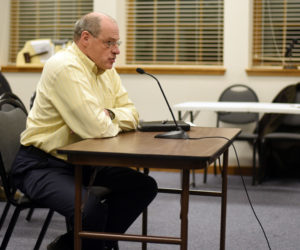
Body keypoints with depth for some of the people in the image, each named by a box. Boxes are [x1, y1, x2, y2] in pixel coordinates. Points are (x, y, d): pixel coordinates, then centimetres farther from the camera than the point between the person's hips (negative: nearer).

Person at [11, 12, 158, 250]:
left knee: (144, 186, 1)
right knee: (91, 208, -33)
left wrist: (108, 114, -14)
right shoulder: (65, 67, -20)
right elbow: (96, 128, -28)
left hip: (82, 162, 10)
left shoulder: (106, 70, 9)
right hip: (42, 165, -9)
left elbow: (132, 114, 7)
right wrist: (113, 122, -5)